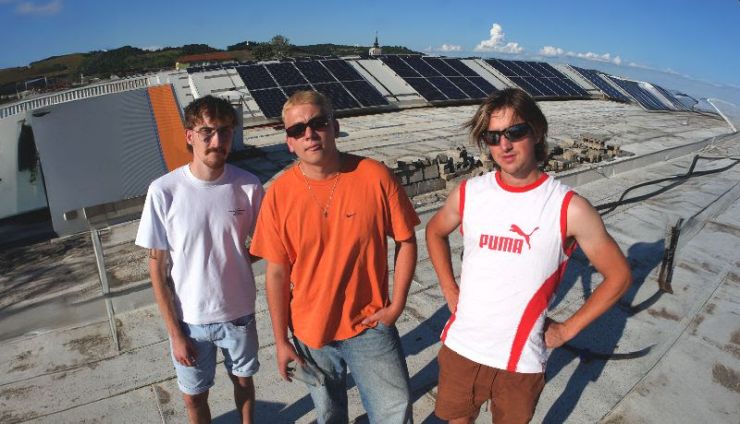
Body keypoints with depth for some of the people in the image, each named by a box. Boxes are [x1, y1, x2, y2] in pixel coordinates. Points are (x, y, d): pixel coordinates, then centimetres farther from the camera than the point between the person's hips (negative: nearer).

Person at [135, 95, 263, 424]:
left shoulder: (248, 186, -14)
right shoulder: (164, 191, -17)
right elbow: (157, 267, -9)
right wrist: (174, 332, -7)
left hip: (239, 311, 1)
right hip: (189, 319, -1)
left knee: (243, 380, 24)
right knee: (194, 397, 18)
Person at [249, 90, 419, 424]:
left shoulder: (375, 176, -15)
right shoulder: (279, 194, -12)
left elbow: (405, 240, -5)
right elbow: (277, 272, -7)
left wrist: (397, 304, -7)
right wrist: (281, 340, -2)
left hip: (370, 325, -1)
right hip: (311, 332, 1)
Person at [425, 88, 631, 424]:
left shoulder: (570, 209, -14)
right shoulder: (468, 193, -6)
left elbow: (618, 276, -3)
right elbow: (435, 232, 13)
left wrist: (567, 330, -4)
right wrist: (449, 291, 4)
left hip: (522, 360, -2)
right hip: (460, 349, 3)